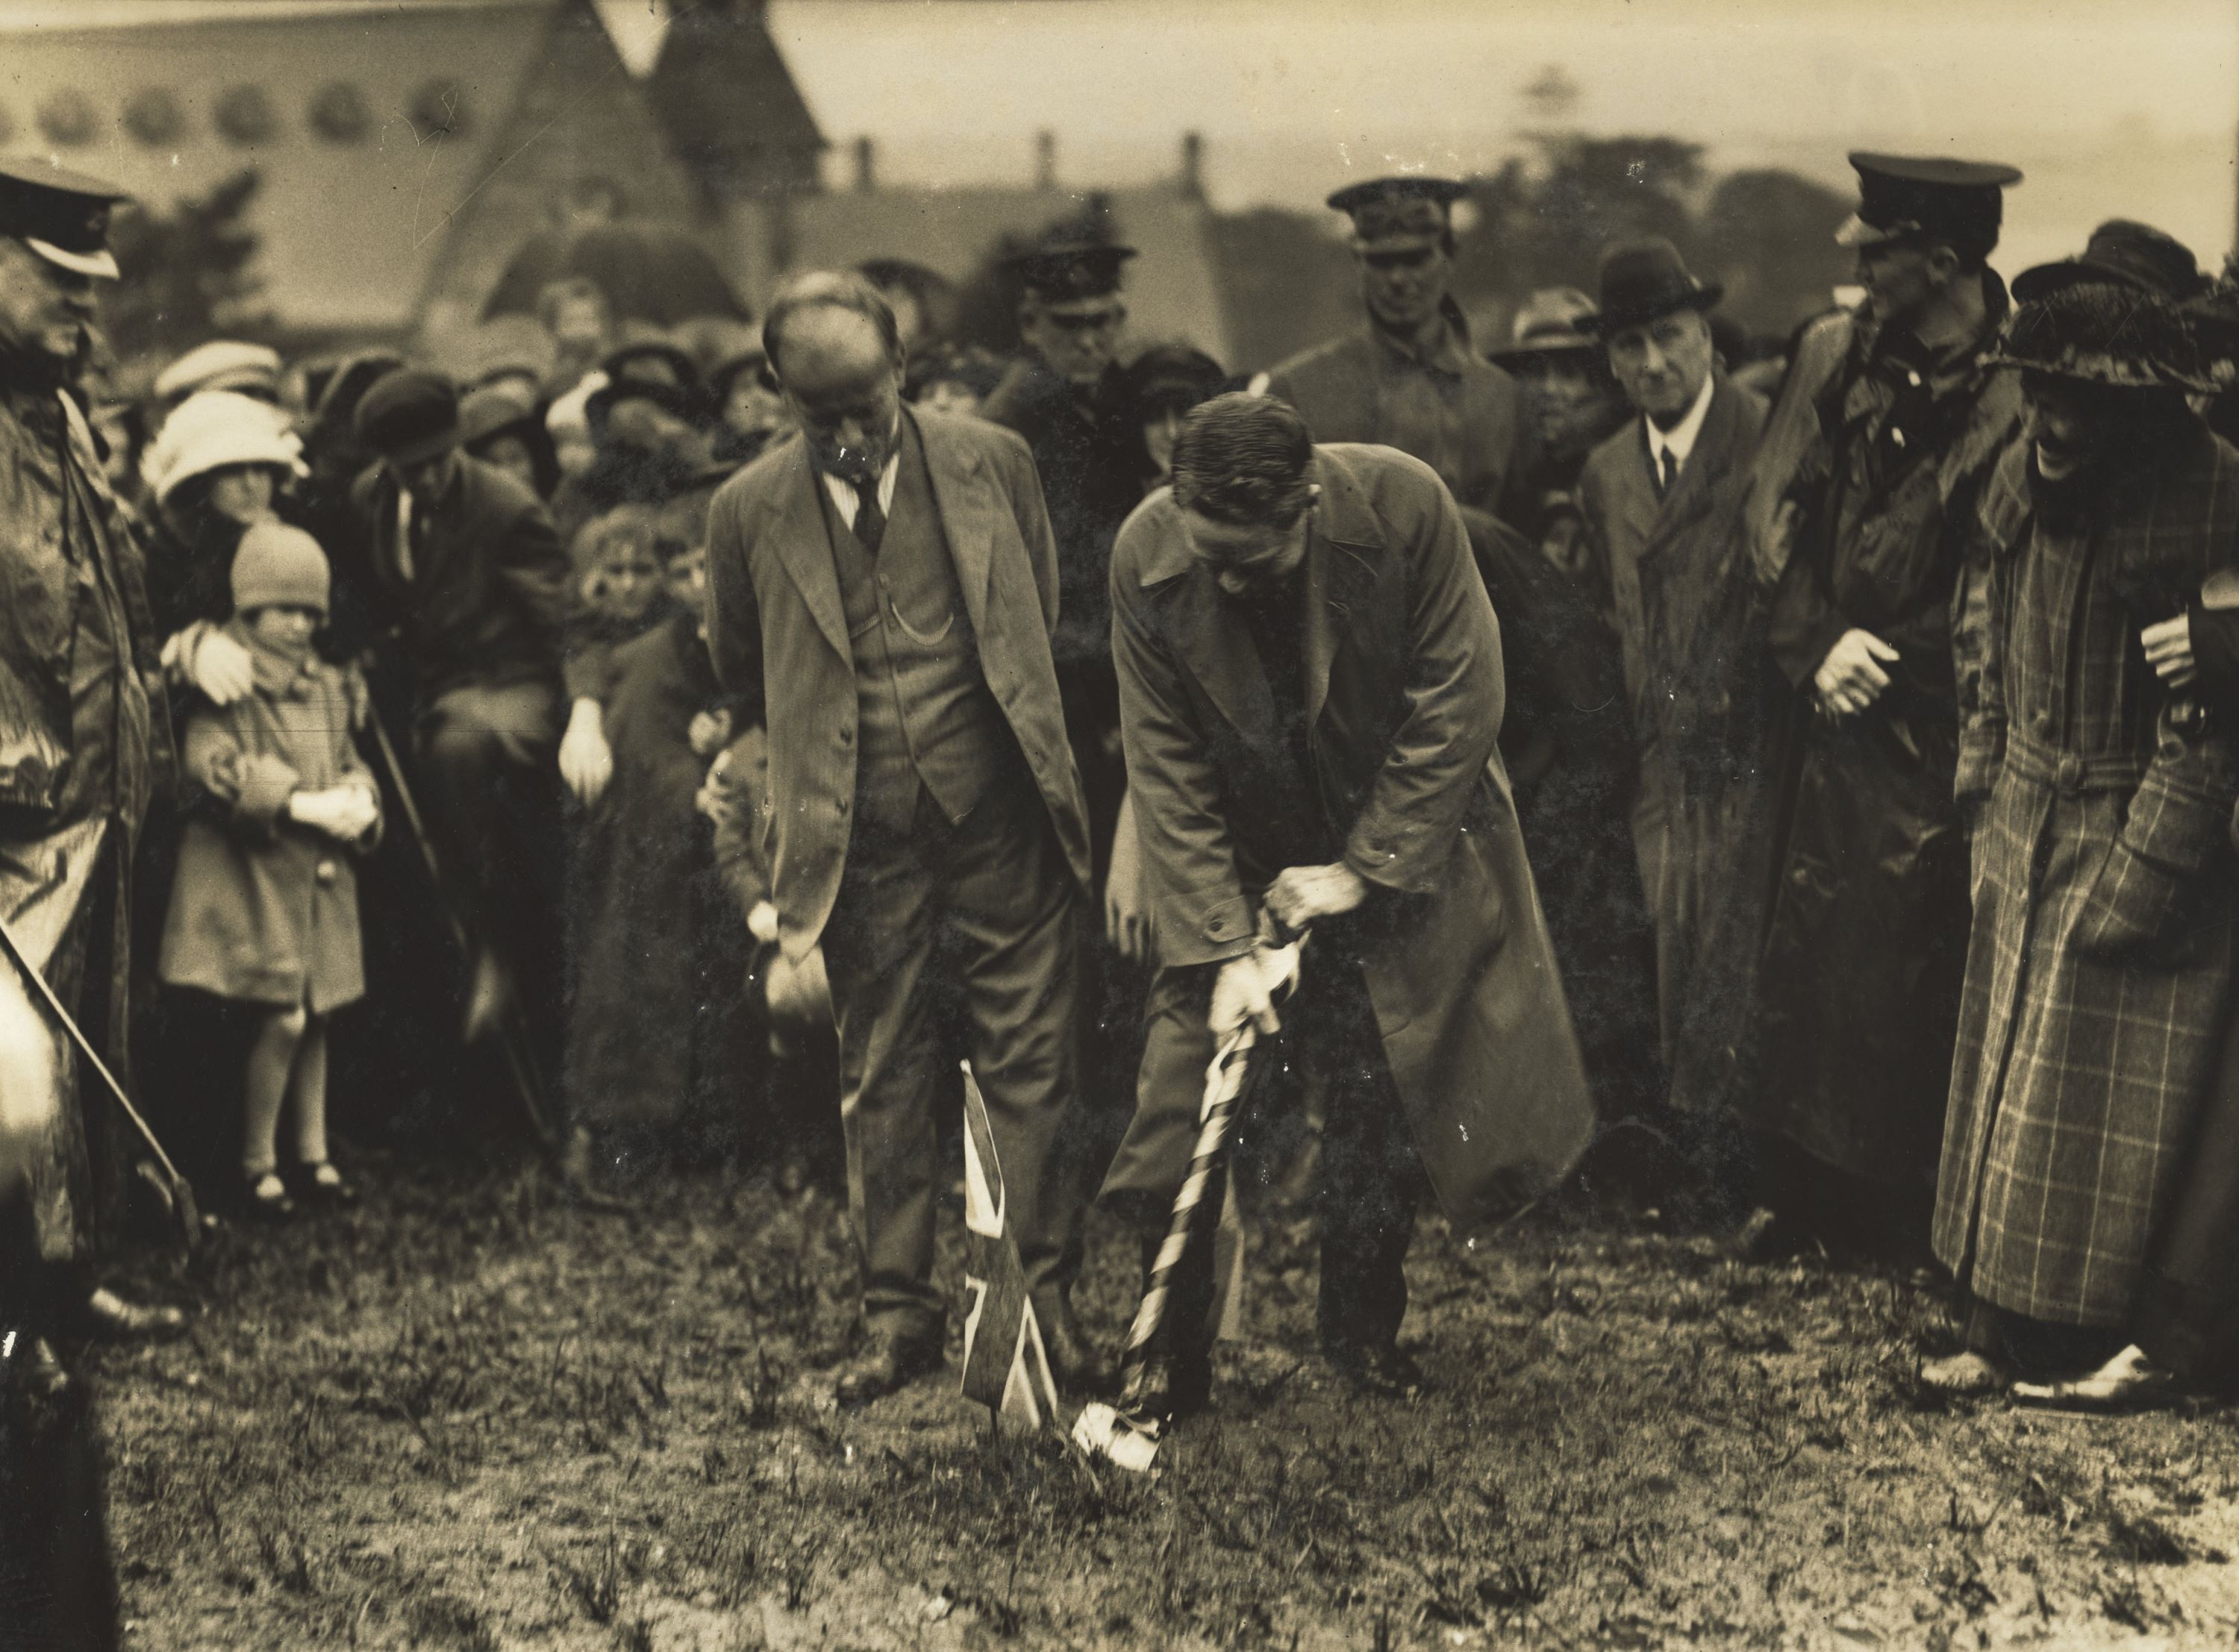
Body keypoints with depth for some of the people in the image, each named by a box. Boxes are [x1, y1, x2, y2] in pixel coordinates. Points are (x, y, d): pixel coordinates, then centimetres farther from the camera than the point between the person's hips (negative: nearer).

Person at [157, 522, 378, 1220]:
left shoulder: (329, 687, 12)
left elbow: (351, 765, 16)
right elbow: (213, 765, -19)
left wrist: (359, 802, -8)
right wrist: (303, 804, -24)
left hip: (322, 872, 6)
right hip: (255, 873, -6)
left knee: (316, 1016, 9)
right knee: (283, 1018, -8)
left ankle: (313, 1153, 21)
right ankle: (257, 1164, 6)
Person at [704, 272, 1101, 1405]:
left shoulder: (992, 463, 0)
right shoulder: (749, 511, -2)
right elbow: (743, 675, 14)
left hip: (1001, 818, 0)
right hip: (862, 844, 0)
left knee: (1028, 1066, 3)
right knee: (880, 1083, 7)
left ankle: (1044, 1303, 11)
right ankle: (898, 1315, 17)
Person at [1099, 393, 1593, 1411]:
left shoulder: (1405, 507, -24)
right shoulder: (1146, 560, -20)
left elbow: (1455, 705, -16)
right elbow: (1169, 773, -15)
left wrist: (1364, 870, -16)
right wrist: (1226, 945, -21)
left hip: (1400, 845, 0)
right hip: (1242, 861, 1)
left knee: (1380, 1107, 4)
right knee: (1193, 1090, -5)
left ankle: (1364, 1338, 23)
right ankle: (1171, 1354, 9)